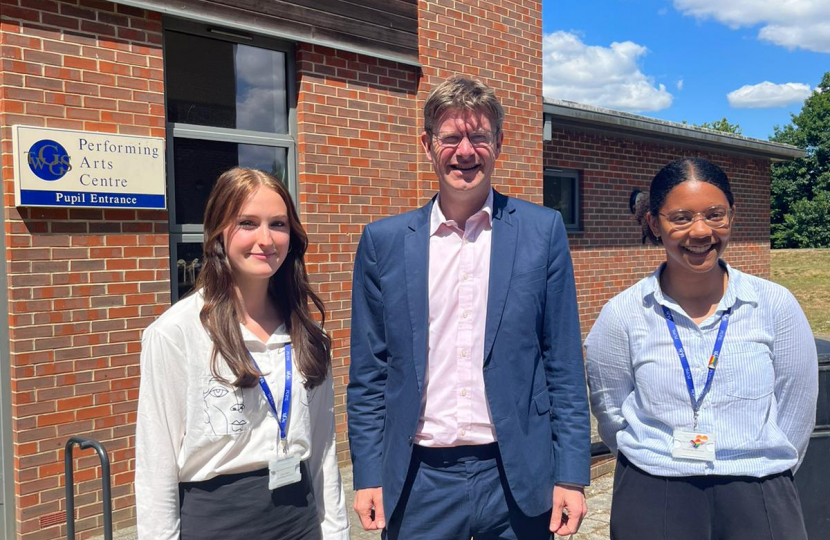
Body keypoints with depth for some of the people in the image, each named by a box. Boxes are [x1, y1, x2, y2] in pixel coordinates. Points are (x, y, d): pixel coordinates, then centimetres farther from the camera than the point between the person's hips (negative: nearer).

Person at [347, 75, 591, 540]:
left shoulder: (543, 231, -2)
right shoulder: (384, 241, 0)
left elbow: (564, 364, -1)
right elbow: (369, 373, 3)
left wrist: (571, 475, -3)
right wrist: (368, 476, 1)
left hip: (518, 478, 0)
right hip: (419, 480, 1)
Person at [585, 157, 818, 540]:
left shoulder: (774, 305, -5)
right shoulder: (622, 315, -8)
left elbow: (795, 412, 3)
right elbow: (611, 412, 2)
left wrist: (765, 474, 5)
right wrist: (658, 464, 6)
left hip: (758, 500, 1)